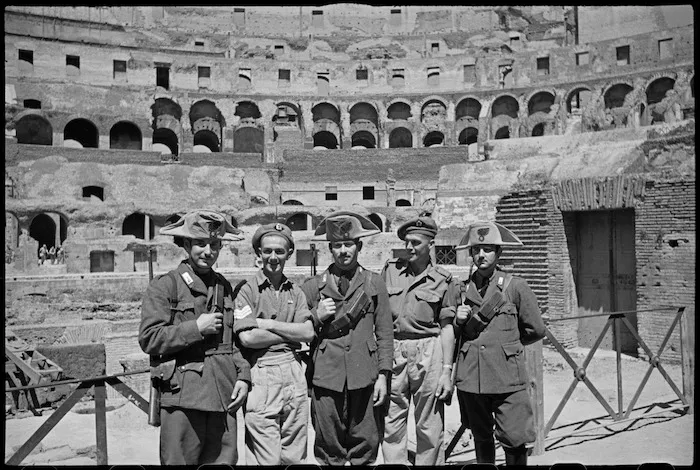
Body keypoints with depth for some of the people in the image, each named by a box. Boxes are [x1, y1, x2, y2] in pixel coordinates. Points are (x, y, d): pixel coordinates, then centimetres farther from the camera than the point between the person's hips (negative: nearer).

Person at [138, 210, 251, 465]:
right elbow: (149, 339, -8)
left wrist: (243, 375, 7)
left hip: (224, 395, 5)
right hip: (183, 396, -4)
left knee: (225, 459, 8)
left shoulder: (224, 286, 14)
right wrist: (196, 328, -12)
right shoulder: (165, 285, -2)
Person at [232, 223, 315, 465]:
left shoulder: (295, 292, 11)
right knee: (266, 458, -2)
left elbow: (309, 332, 0)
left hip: (294, 374, 5)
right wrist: (291, 332, -6)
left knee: (294, 456, 12)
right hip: (262, 375, -4)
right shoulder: (248, 290, -2)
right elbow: (247, 337, -13)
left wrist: (267, 324, -8)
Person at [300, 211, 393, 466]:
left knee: (365, 446, 6)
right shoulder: (313, 286, 7)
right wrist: (316, 317, -8)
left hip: (364, 378, 0)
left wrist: (383, 375, 0)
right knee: (328, 450, 6)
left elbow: (385, 333, 6)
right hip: (326, 376, 0)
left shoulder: (374, 283, 7)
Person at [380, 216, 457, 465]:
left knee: (430, 428, 5)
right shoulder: (390, 269, 7)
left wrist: (447, 372, -4)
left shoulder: (441, 279, 1)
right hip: (392, 352, 2)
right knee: (391, 425, 6)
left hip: (428, 353, -2)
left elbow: (447, 328, 1)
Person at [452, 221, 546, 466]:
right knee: (481, 440, 13)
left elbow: (536, 329, 6)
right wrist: (459, 321, -2)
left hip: (507, 375, -3)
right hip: (471, 376, 3)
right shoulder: (462, 289, 7)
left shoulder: (515, 286, -2)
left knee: (514, 440, -1)